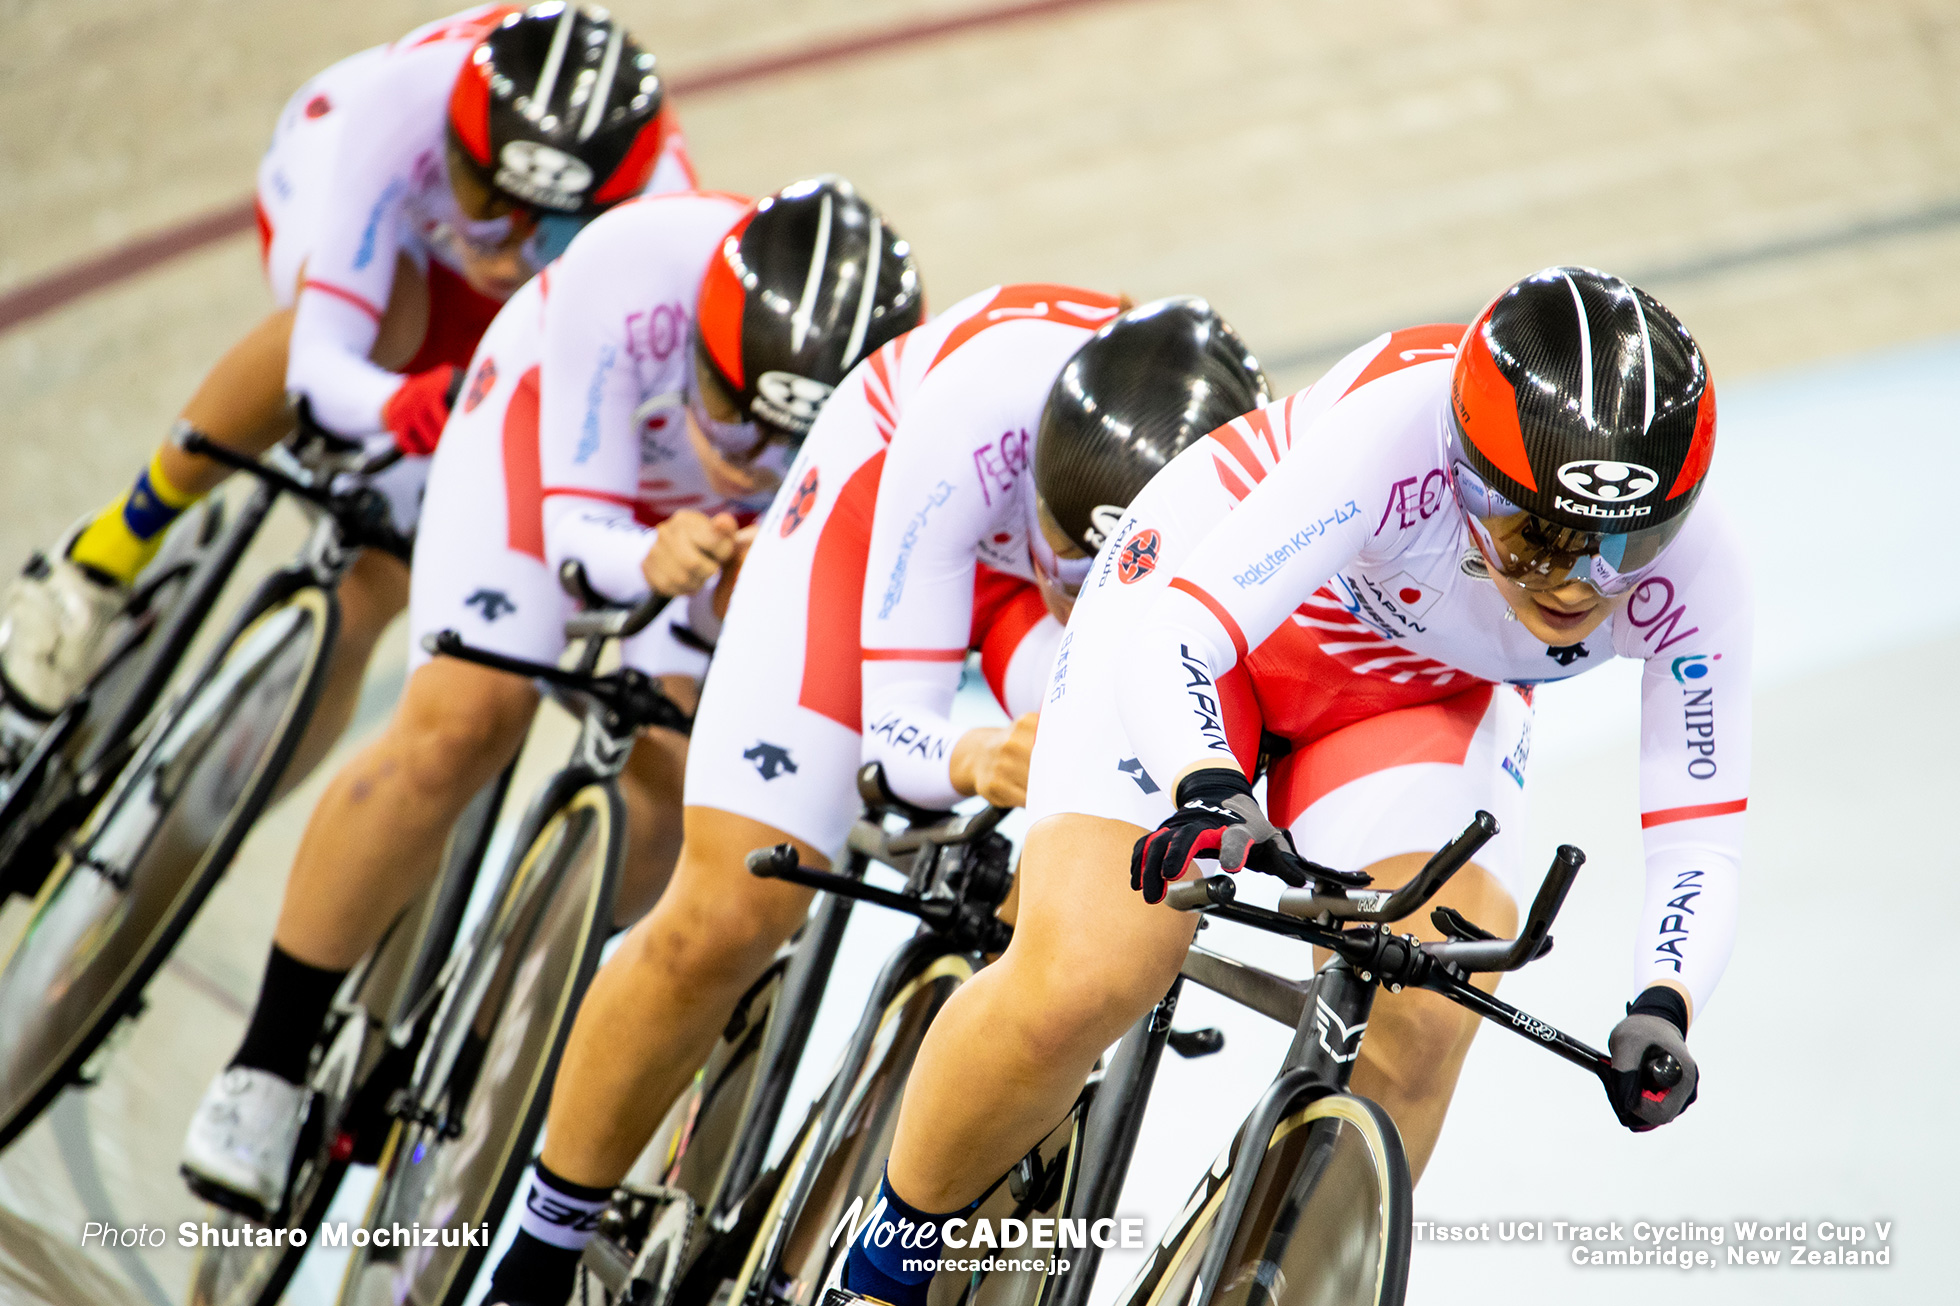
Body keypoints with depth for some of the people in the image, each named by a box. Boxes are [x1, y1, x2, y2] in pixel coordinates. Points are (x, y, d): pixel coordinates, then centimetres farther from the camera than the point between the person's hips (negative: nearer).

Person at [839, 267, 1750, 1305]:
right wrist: (1209, 791, -65)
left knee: (1420, 1027, -20)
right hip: (1201, 620, -3)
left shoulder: (1691, 570, -29)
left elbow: (1699, 835, -21)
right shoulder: (1401, 432, -41)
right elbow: (1173, 636, -45)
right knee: (1081, 984, -20)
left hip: (1424, 698, 3)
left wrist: (1664, 1008, -40)